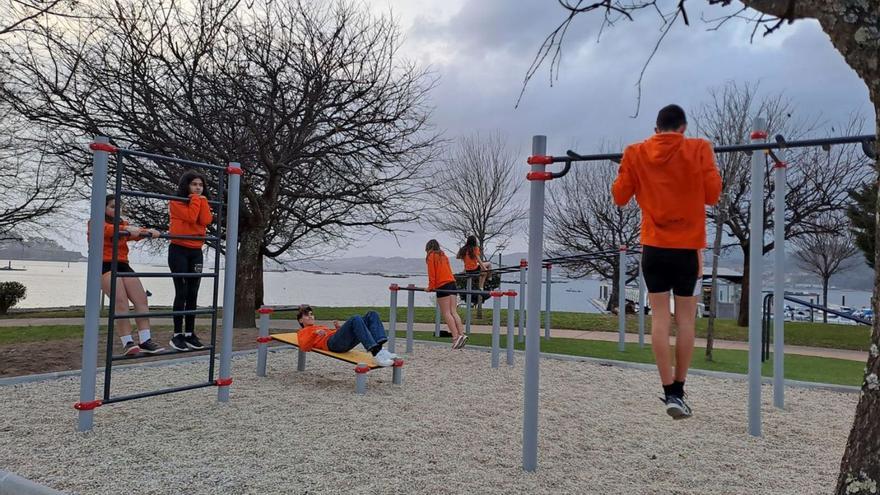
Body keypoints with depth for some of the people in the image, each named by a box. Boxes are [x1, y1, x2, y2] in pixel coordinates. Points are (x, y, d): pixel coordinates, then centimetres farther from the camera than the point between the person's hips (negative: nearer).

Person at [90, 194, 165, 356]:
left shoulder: (122, 224, 22)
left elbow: (135, 234, 1)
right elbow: (108, 230, -18)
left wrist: (148, 232, -22)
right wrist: (127, 229, -37)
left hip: (123, 265, 6)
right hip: (104, 265, -6)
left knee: (141, 299, -11)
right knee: (121, 301, -22)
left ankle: (145, 341, -15)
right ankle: (127, 343, -25)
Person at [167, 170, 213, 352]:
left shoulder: (202, 202, 15)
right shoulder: (176, 202, -3)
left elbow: (206, 220, -5)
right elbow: (191, 217, -20)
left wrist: (202, 200, -5)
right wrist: (195, 199, -8)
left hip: (196, 252, 6)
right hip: (179, 250, -6)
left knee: (193, 294, 4)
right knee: (182, 293, -8)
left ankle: (190, 334, 8)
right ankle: (177, 334, -3)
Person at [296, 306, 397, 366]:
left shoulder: (321, 327, 43)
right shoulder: (302, 332, 24)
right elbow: (304, 347, 1)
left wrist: (339, 328, 12)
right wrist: (315, 333, -14)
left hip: (346, 343, 7)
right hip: (332, 343, -7)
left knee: (372, 315, -10)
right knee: (356, 319, -33)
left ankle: (379, 350, -29)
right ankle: (376, 353, -45)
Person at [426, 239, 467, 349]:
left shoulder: (431, 256, 4)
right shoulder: (443, 255, 25)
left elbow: (431, 272, -4)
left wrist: (430, 287, 0)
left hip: (442, 286, -7)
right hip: (452, 283, 7)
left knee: (446, 313, -8)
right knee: (453, 312, 3)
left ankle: (455, 336, -18)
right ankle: (461, 334, -7)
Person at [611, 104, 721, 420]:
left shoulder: (635, 153, 2)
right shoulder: (698, 149, -2)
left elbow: (620, 196, 6)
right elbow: (712, 194, -1)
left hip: (654, 246, 1)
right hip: (687, 246, -1)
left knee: (660, 318, 3)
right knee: (686, 319, 8)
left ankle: (669, 393, 2)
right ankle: (678, 392, 13)